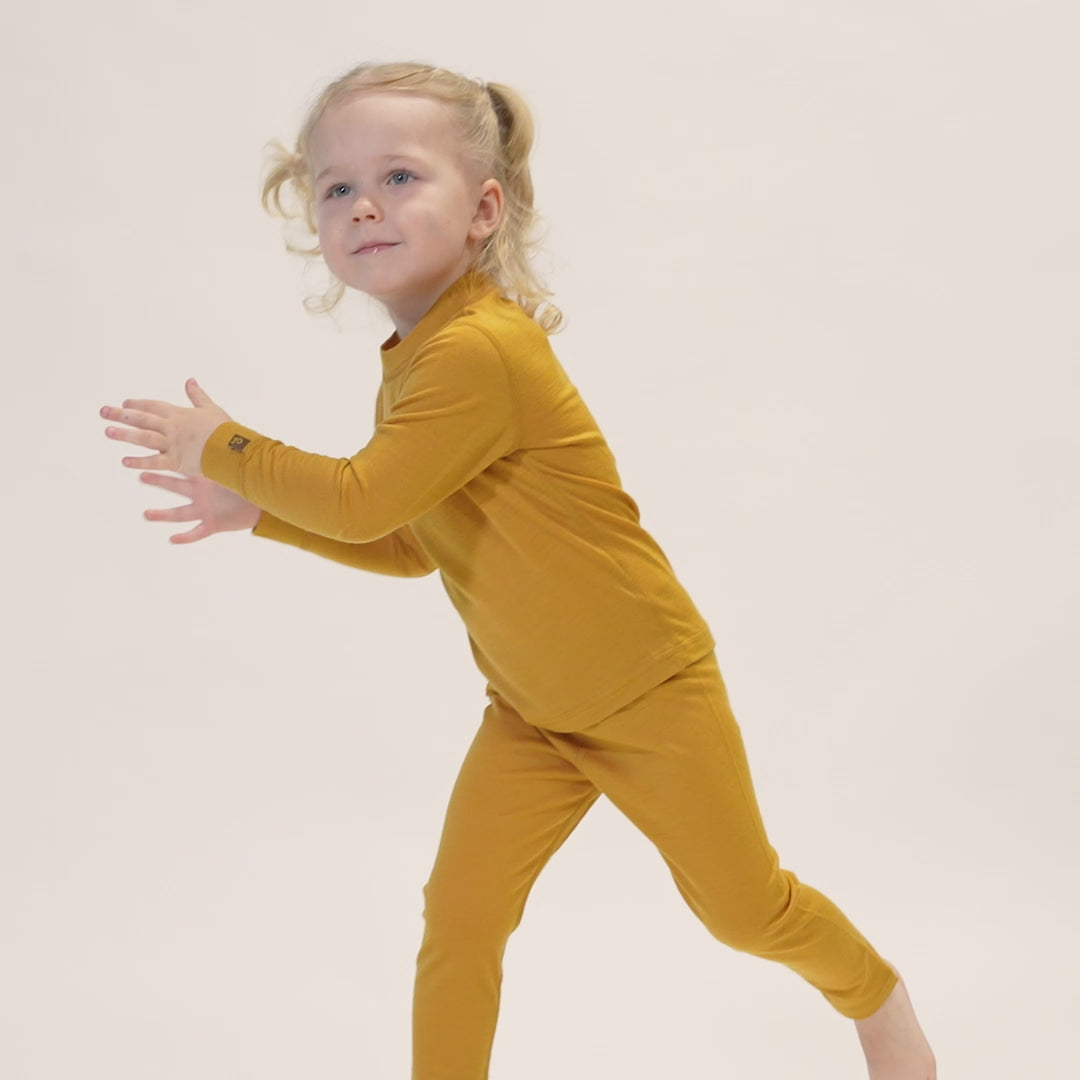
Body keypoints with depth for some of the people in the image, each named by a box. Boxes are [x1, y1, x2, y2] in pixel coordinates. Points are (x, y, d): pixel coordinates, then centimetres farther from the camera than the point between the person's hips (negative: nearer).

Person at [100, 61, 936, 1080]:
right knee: (458, 914, 0)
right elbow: (407, 543, 10)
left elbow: (364, 502, -26)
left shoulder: (481, 351, -29)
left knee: (744, 907, 10)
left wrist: (227, 449, -13)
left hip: (648, 691, -7)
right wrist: (263, 511, 6)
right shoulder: (413, 368, 2)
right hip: (529, 711, 7)